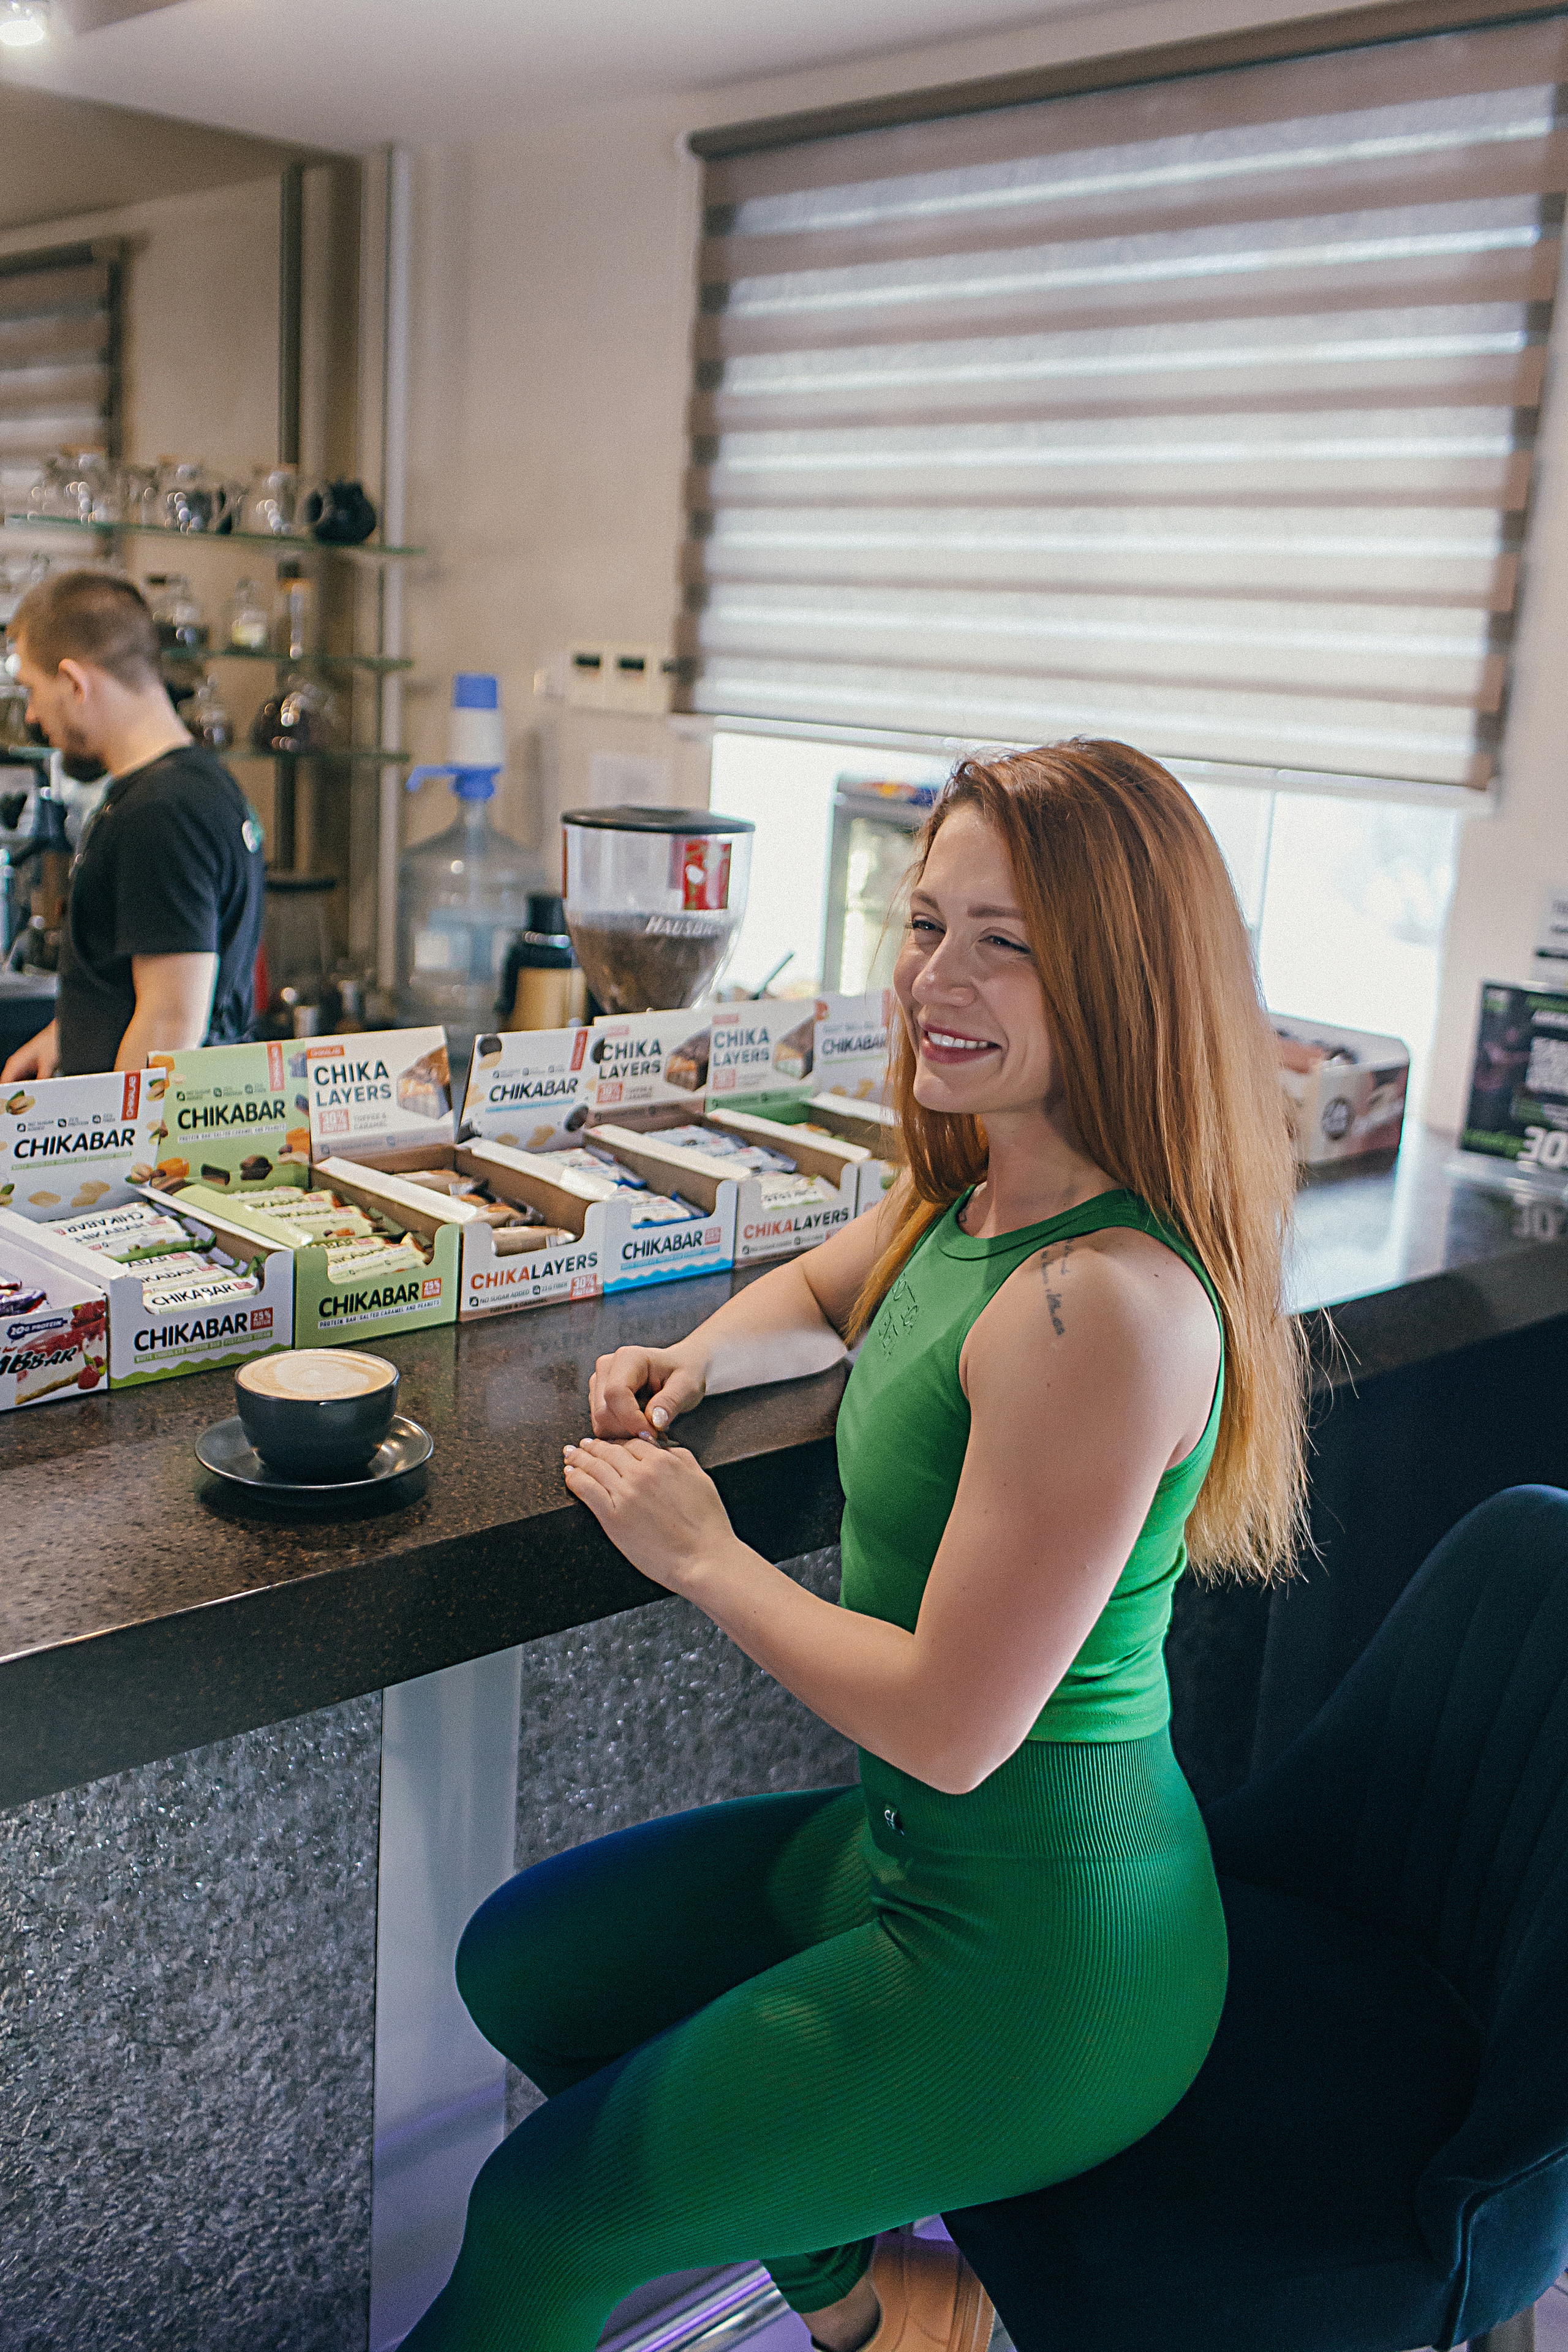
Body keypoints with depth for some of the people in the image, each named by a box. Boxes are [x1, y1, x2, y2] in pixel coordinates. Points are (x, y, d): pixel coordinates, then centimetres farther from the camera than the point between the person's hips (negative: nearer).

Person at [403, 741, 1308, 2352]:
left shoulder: (1106, 1304, -30)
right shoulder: (966, 1194, -1)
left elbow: (953, 1723, -28)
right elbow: (820, 1290, 23)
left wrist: (702, 1555, -15)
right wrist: (695, 1360, 1)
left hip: (1035, 1950, -9)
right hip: (900, 1843, 9)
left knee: (541, 2216, 2)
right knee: (517, 1965, 19)